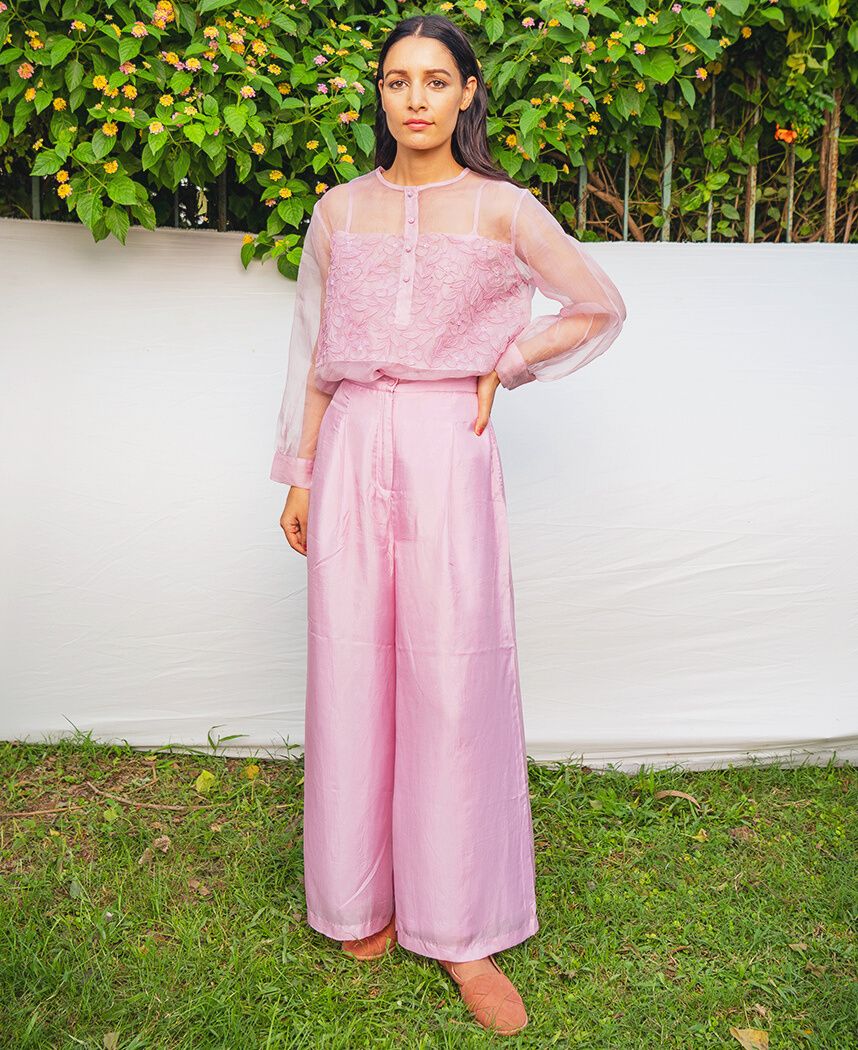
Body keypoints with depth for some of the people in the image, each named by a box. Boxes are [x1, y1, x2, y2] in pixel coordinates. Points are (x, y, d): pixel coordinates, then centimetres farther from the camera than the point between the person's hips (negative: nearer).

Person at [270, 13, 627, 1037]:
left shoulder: (503, 210, 5)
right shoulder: (338, 211, 12)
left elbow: (600, 309, 14)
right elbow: (313, 354, 15)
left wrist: (502, 366, 3)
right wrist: (299, 476, 11)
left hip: (448, 453, -2)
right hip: (352, 454, 3)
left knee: (455, 684, -2)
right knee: (353, 677, 5)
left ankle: (463, 931, 11)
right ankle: (365, 900, 23)